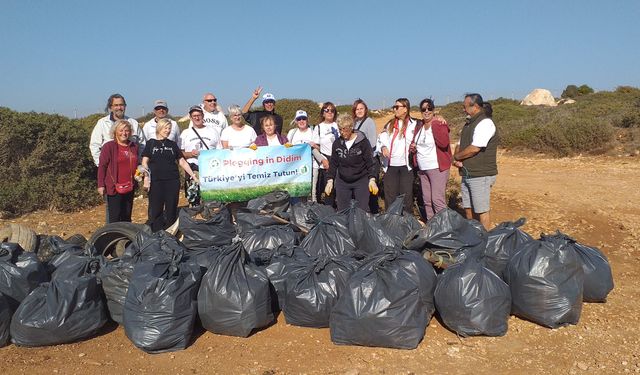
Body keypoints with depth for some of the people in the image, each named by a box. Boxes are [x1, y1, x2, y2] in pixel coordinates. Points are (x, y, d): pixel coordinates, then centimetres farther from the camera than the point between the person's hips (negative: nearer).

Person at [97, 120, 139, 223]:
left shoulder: (134, 147, 10)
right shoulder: (109, 146, -6)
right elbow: (102, 166, -7)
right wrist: (101, 185, -10)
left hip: (129, 188, 5)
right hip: (114, 187, -5)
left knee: (127, 217, 14)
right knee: (115, 217, -3)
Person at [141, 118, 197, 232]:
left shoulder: (172, 144, 13)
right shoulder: (151, 143, 7)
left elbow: (182, 162, 12)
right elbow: (145, 162, 3)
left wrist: (193, 175, 4)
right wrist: (146, 177, -10)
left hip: (173, 181, 2)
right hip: (155, 181, -2)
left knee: (171, 210, 4)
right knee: (155, 210, -2)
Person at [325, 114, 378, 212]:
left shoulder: (363, 141, -7)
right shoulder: (337, 143, 4)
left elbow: (370, 162, -5)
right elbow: (333, 164, 10)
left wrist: (372, 179, -11)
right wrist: (330, 180, 3)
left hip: (361, 181, -3)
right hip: (342, 182, 4)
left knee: (362, 211, -2)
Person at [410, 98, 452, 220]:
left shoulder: (439, 124, -8)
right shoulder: (419, 125, 11)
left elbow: (443, 143, -22)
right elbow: (415, 141, 26)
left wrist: (436, 125, -25)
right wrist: (413, 146, 4)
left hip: (437, 168, -7)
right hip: (422, 169, 7)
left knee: (437, 199, -12)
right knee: (427, 200, 12)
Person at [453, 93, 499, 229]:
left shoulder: (485, 123, -14)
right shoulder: (469, 123, 16)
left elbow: (474, 149, -22)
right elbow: (460, 144, 17)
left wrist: (456, 156, -6)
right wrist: (457, 159, -3)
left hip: (481, 176, -9)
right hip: (467, 174, 9)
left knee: (481, 210, -2)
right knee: (468, 208, 14)